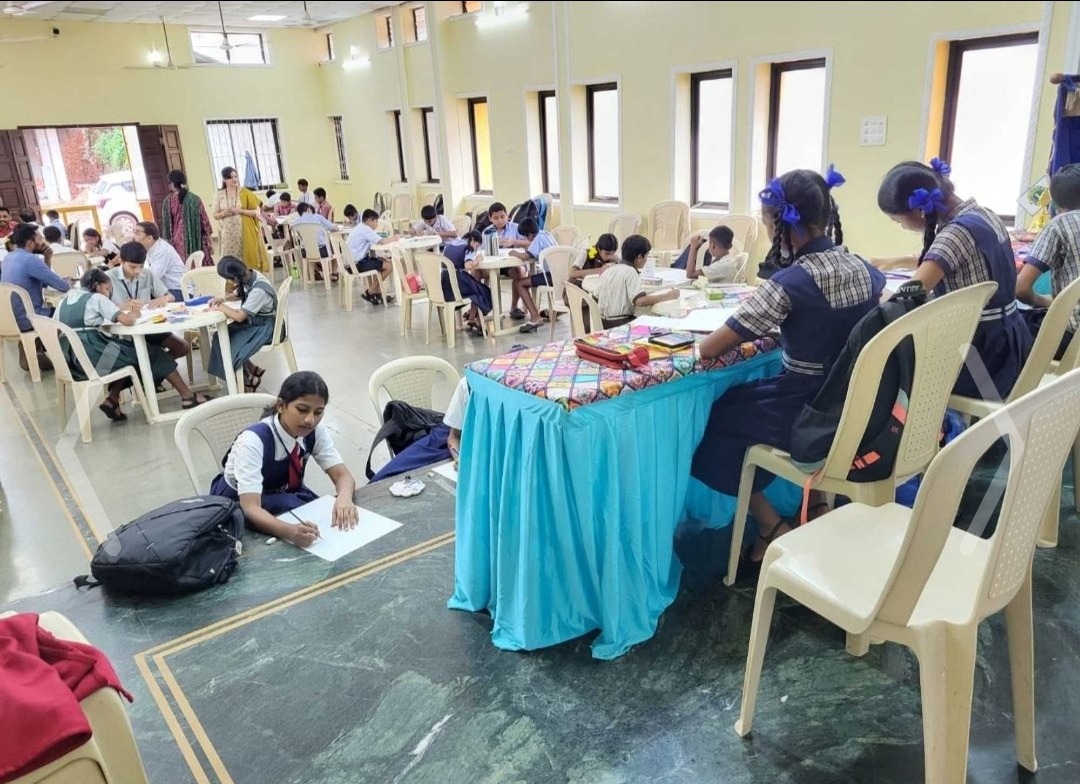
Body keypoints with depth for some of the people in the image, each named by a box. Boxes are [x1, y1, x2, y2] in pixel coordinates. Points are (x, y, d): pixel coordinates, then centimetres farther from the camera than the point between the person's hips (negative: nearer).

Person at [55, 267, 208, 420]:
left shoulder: (64, 301, 17)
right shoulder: (96, 298, -4)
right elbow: (128, 321, -13)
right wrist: (134, 313, 9)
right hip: (93, 358, -8)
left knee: (127, 349, 27)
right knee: (152, 352, 7)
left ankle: (112, 400, 15)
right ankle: (188, 396, 10)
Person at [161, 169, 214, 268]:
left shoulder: (168, 201, -2)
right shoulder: (195, 199, 3)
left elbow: (167, 225, -1)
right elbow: (205, 221, 3)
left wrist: (168, 242, 5)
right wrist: (210, 242, 8)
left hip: (179, 242, -2)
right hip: (198, 242, 2)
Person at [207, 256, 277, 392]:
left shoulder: (258, 290, -31)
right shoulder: (249, 276, -6)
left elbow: (239, 317, -26)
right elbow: (238, 294, 18)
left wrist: (220, 307, -12)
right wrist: (223, 300, 0)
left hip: (264, 328, -9)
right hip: (253, 321, 9)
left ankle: (249, 380, 13)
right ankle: (253, 370, 12)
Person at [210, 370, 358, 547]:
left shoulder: (316, 430, -19)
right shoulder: (253, 441, -34)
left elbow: (343, 475, -19)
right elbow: (250, 507, -42)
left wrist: (344, 498, -44)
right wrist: (290, 531, -62)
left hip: (286, 494, 4)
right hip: (239, 504, -4)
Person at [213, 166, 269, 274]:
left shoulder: (245, 192, 0)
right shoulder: (220, 195, 6)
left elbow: (257, 212, -2)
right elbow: (215, 215, 11)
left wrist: (241, 211, -15)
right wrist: (224, 213, -10)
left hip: (245, 232, -2)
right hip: (229, 234, 2)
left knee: (248, 259, 0)